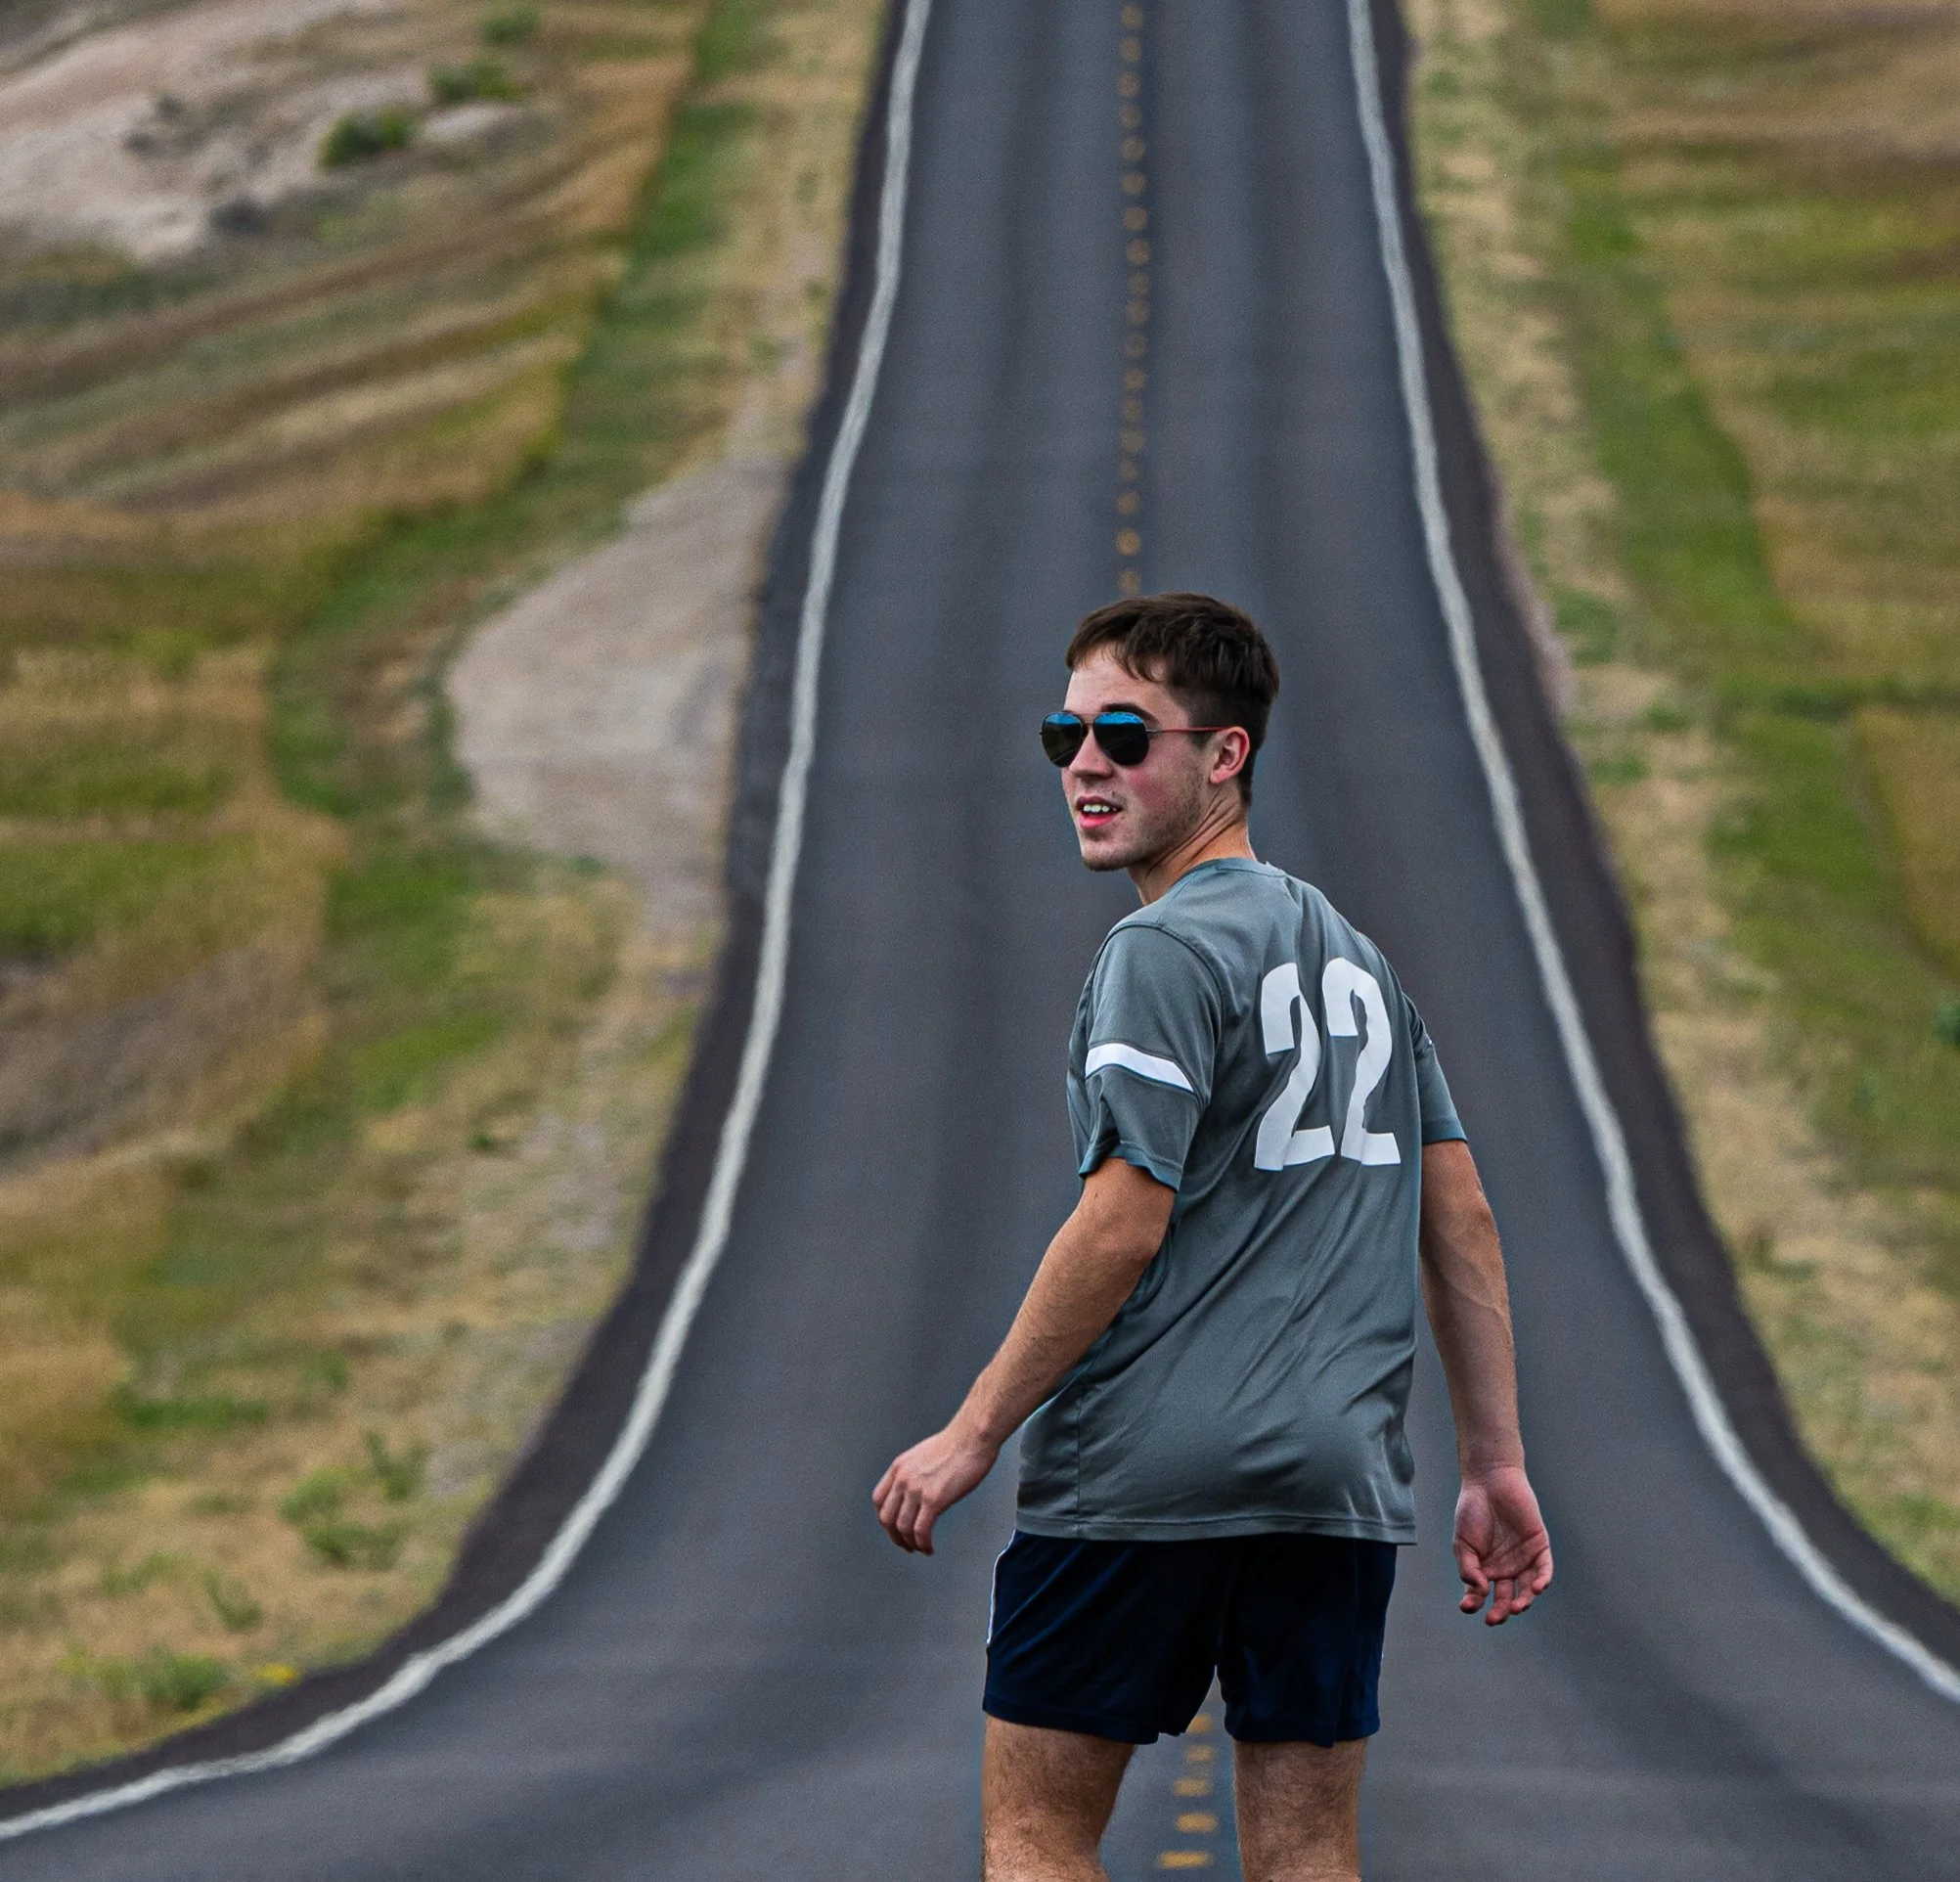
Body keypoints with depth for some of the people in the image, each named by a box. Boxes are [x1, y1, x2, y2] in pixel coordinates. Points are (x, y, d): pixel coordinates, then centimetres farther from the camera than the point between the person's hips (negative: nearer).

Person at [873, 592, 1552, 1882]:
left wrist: (976, 1432, -10)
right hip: (1343, 1479, 7)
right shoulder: (1355, 954, 17)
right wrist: (1497, 1466, 18)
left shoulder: (1168, 950, -8)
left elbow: (1123, 1223, -15)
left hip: (1142, 1481, -7)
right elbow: (1461, 1220, 16)